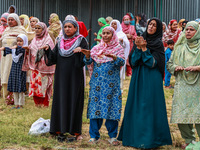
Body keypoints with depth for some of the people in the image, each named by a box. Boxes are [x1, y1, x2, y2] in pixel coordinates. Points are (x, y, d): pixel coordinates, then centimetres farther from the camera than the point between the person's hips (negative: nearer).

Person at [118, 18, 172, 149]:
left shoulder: (158, 44, -1)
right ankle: (135, 135, 15)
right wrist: (138, 47, -12)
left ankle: (149, 138, -2)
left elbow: (152, 63, -11)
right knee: (136, 105, 6)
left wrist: (144, 48, -16)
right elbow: (133, 61, 2)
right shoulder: (140, 40, 10)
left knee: (149, 106, -6)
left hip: (151, 79, -5)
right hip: (138, 78, 5)